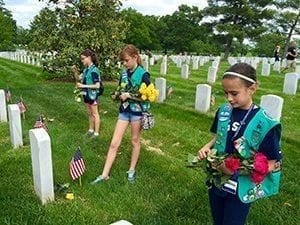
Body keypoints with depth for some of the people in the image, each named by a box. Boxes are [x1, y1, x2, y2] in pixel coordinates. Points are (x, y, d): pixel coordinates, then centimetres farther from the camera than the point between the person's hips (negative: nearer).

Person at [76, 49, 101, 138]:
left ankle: (96, 132, 15)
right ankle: (91, 130, 32)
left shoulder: (94, 70, -18)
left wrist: (83, 86, -20)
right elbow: (83, 81, 12)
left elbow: (97, 85, -21)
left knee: (94, 114, 4)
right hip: (86, 94, 7)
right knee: (89, 113, 18)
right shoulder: (85, 69, 5)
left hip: (92, 94, -7)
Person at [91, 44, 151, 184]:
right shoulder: (124, 74, 6)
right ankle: (105, 175, 9)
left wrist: (129, 95, -18)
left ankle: (132, 170, 30)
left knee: (135, 141, 11)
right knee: (114, 143, 2)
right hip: (124, 111, 5)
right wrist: (119, 95, -5)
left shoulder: (143, 75, -11)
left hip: (137, 111, -5)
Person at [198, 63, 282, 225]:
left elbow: (271, 164, -15)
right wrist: (207, 147, -9)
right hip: (217, 181, 5)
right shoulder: (223, 112, -6)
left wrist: (238, 169, -25)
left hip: (240, 189, -4)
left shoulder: (264, 123, -21)